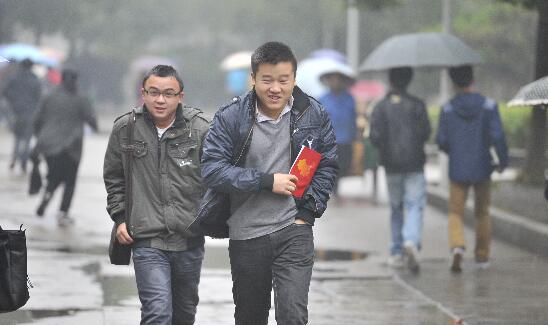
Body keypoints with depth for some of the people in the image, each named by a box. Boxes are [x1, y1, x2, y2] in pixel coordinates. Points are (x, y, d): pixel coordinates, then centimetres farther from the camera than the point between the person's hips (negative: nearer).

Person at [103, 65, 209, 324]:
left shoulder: (199, 129, -5)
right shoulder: (125, 129, -1)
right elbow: (113, 177, 12)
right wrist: (120, 217, 6)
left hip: (189, 240, 2)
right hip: (147, 242, -2)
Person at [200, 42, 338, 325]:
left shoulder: (314, 115, 0)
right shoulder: (231, 117, -6)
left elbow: (327, 166, 7)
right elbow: (212, 169, -13)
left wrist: (307, 211, -4)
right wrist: (267, 181, -18)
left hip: (294, 230, -1)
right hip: (246, 235, 1)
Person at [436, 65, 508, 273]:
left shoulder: (448, 110, -5)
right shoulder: (488, 106, -8)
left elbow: (441, 141, -3)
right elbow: (497, 136, -13)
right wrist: (503, 160, 1)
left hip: (458, 170, 0)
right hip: (482, 169, 0)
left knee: (455, 213, 6)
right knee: (482, 213, 16)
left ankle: (457, 247, -20)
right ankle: (482, 256, 22)